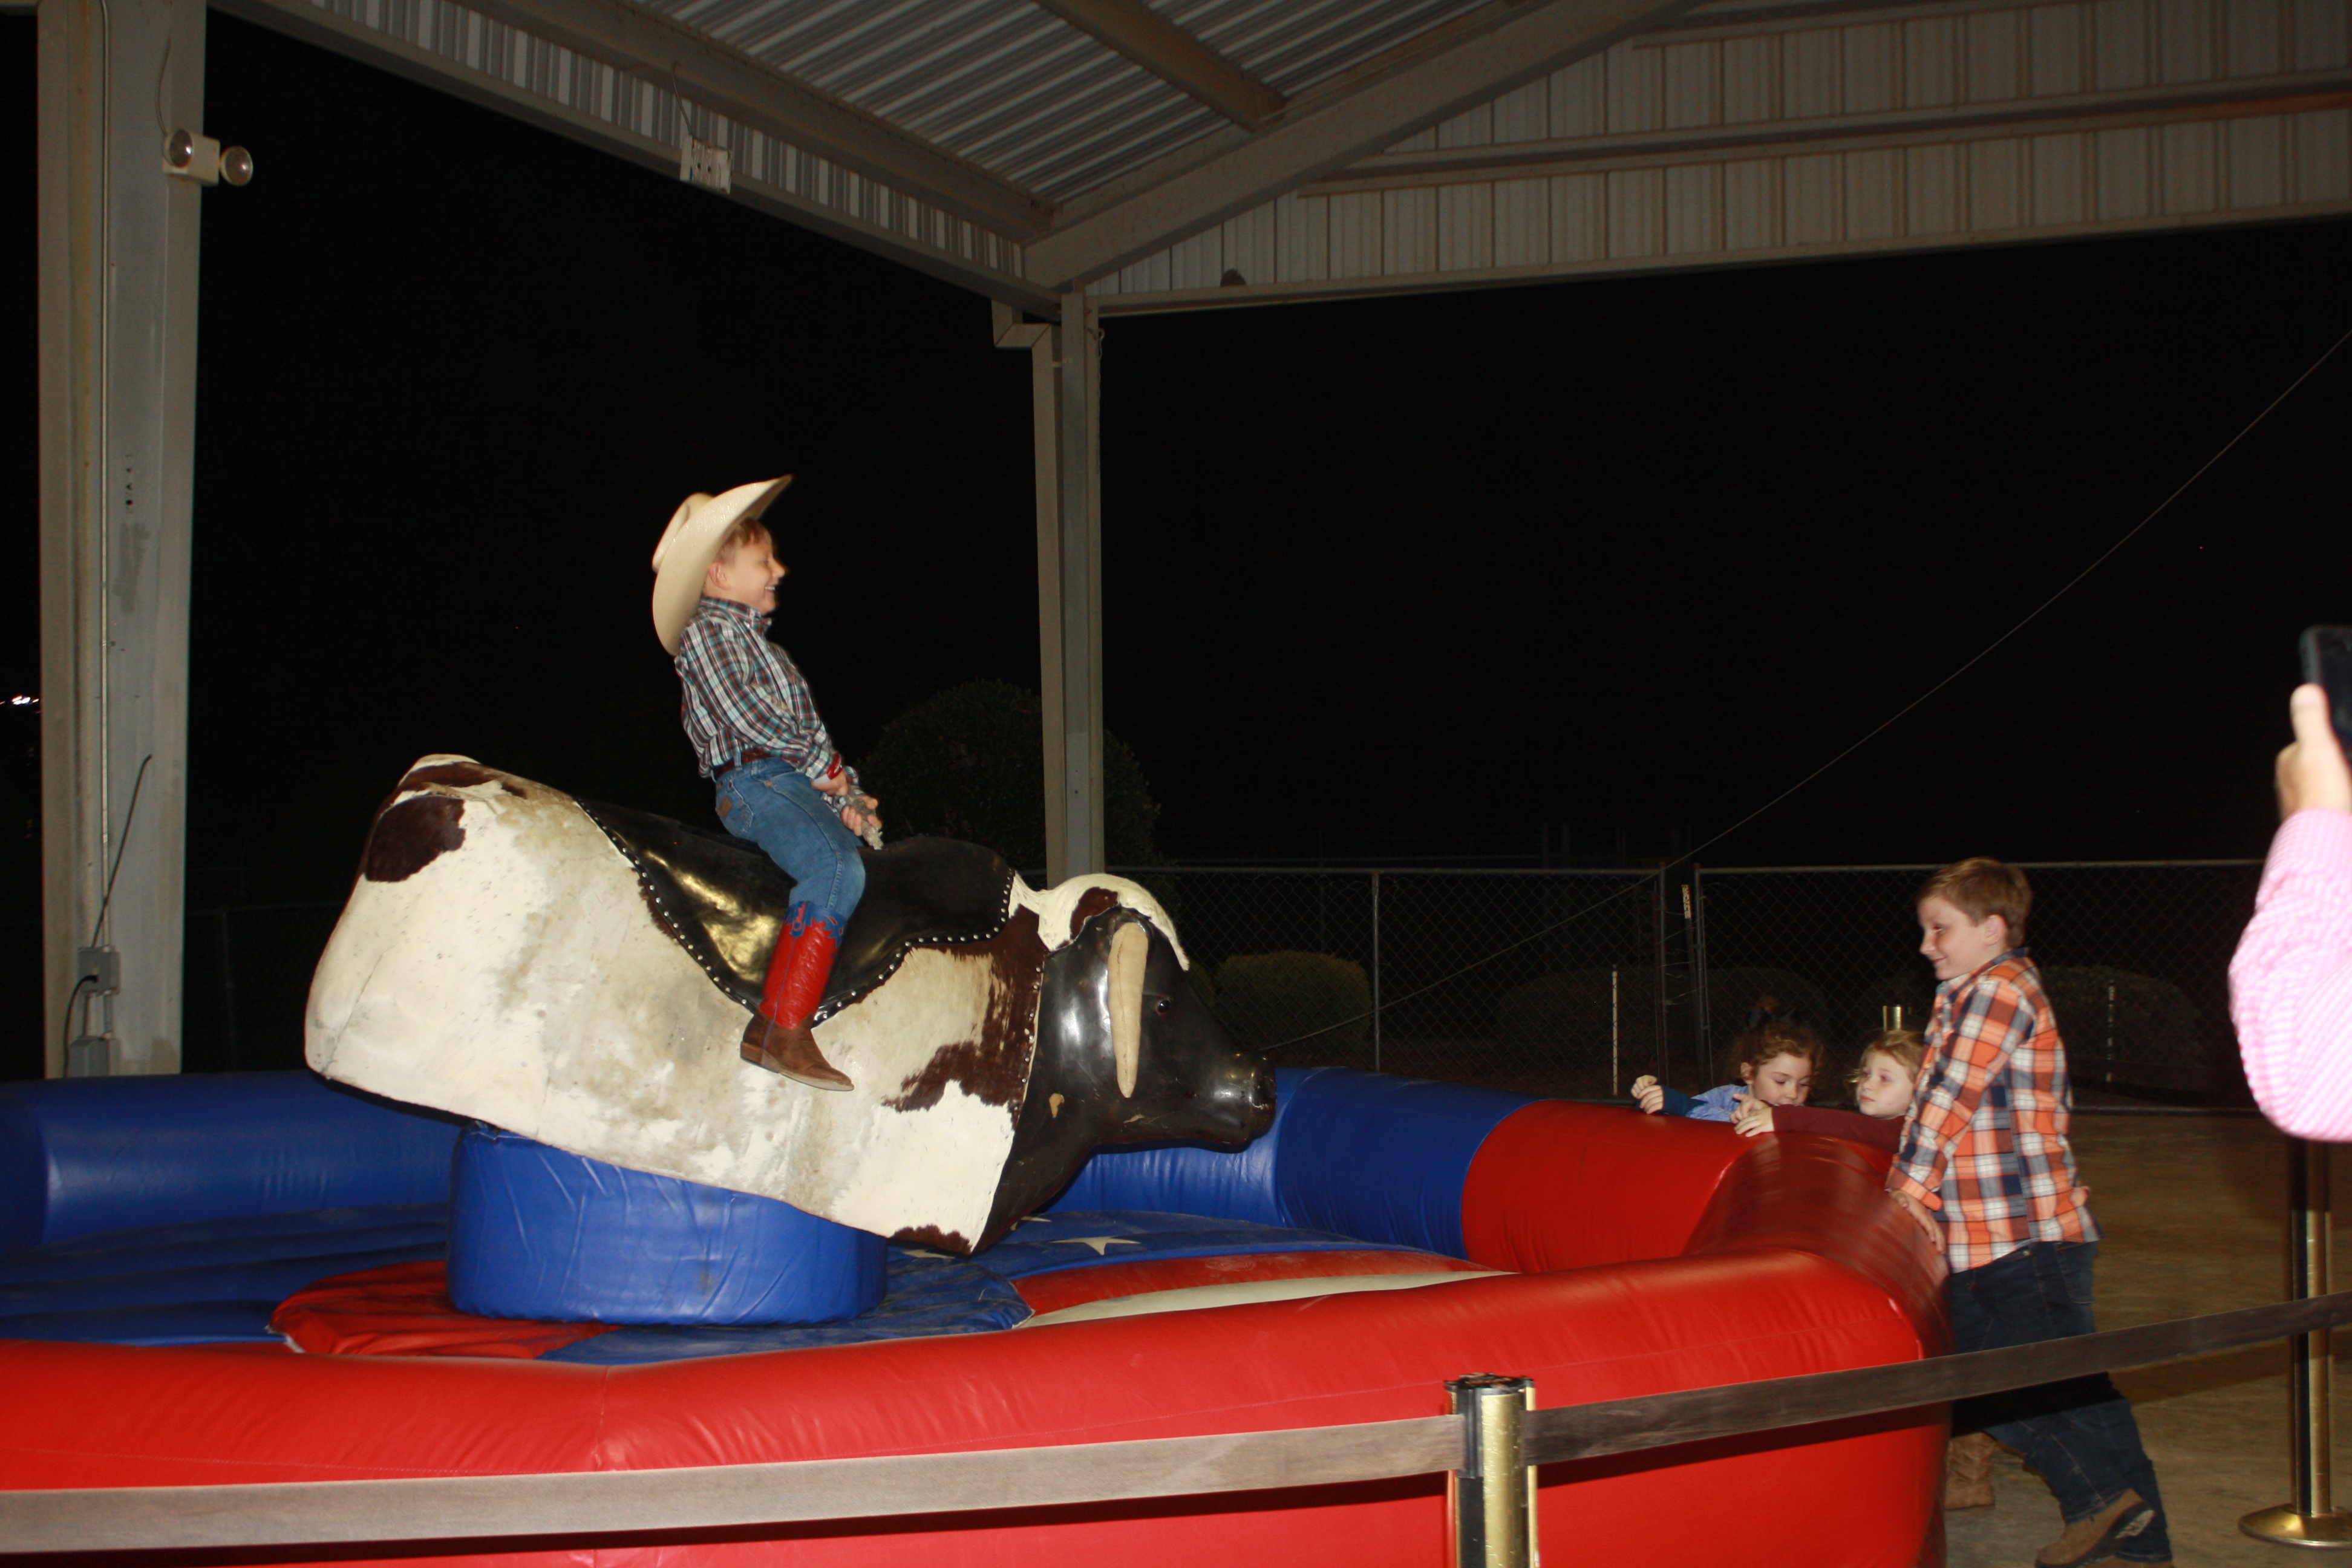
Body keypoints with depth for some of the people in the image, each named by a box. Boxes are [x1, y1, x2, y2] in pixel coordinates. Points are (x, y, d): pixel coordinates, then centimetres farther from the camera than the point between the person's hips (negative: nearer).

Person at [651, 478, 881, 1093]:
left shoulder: (754, 639, 29)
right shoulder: (707, 631, 1)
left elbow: (807, 728, 25)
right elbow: (745, 714, -12)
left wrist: (845, 790, 11)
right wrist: (825, 770, -8)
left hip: (798, 784, 10)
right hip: (755, 781, -10)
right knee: (836, 870, -30)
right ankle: (781, 1028, -37)